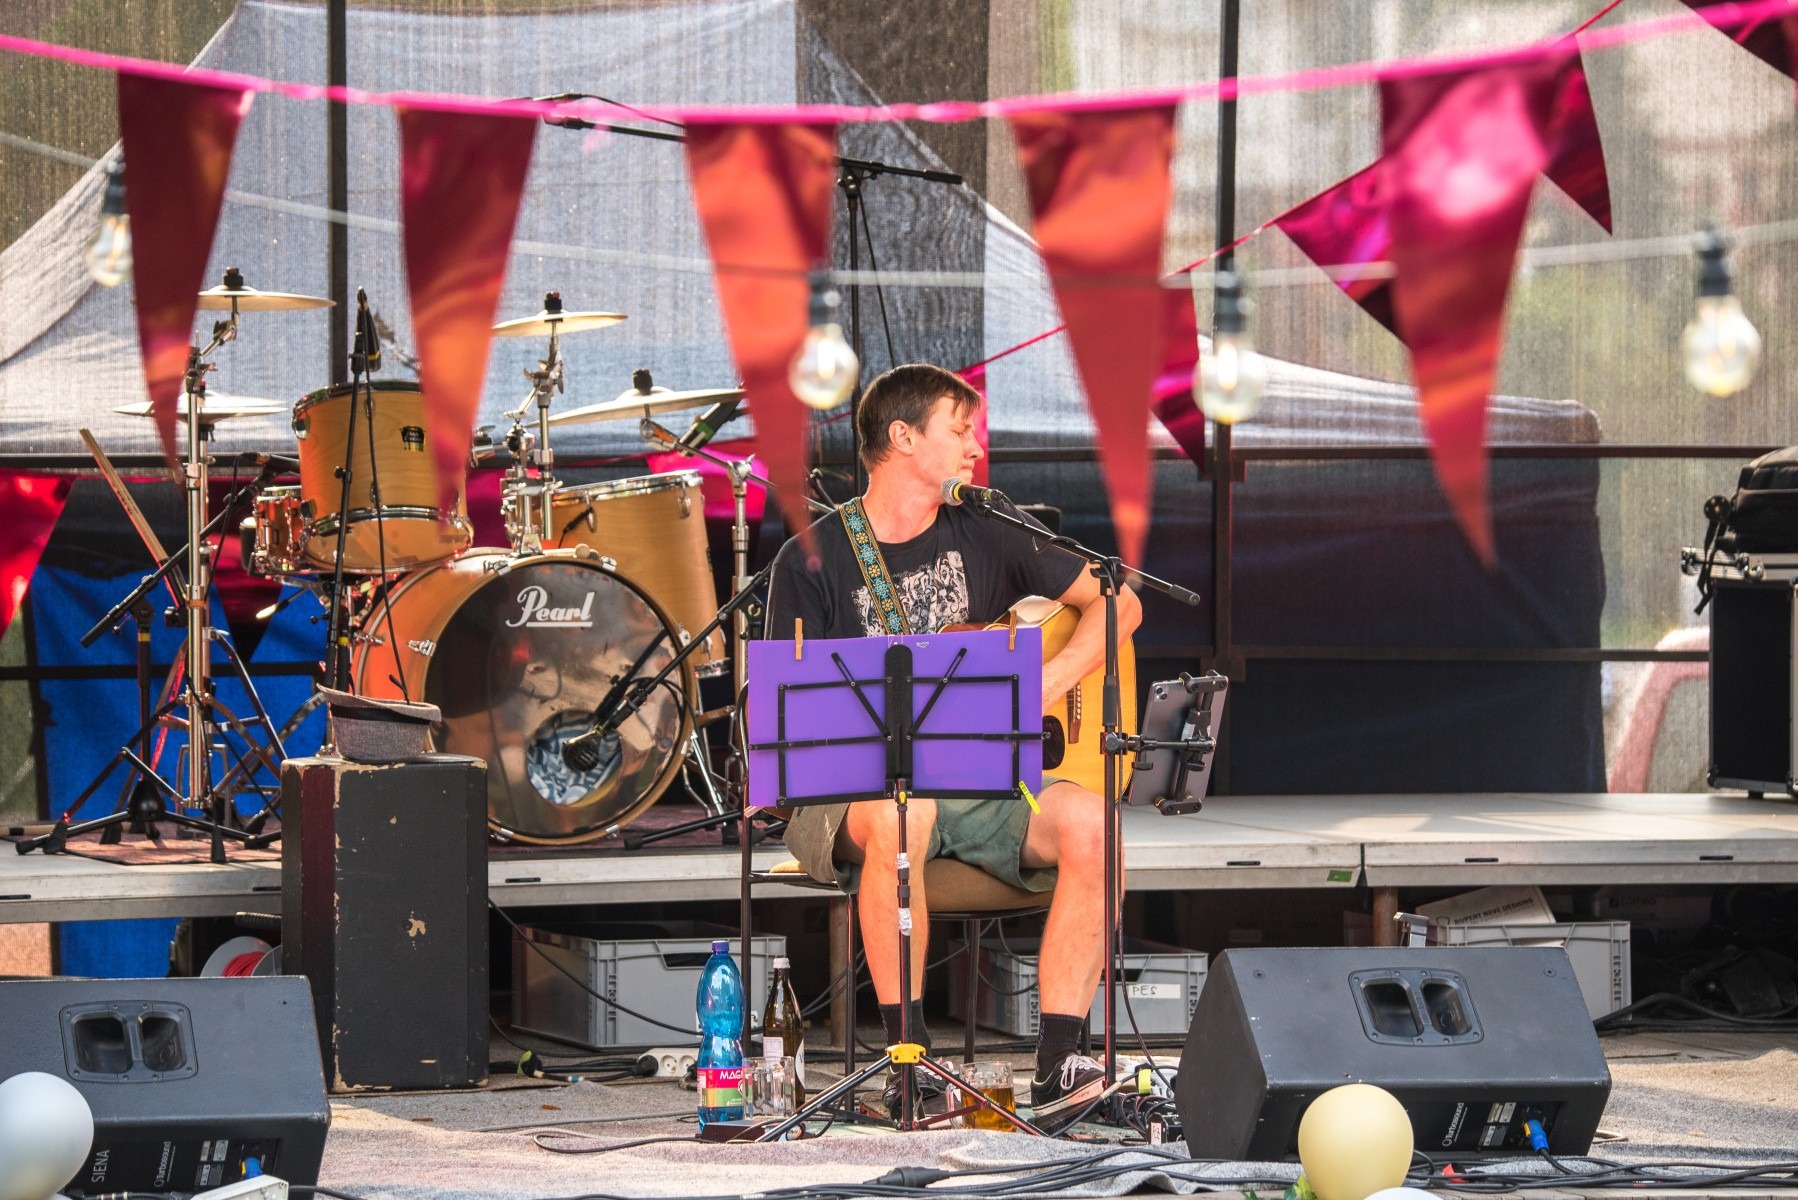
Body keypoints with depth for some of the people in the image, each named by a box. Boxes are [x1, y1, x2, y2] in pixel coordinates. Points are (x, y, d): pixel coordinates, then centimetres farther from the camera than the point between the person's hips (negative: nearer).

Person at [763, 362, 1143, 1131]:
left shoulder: (982, 539, 11)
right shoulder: (813, 561, -1)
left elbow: (1117, 603, 17)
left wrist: (1052, 681, 0)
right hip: (854, 787, -4)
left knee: (1086, 822, -27)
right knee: (900, 814, -41)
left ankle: (1059, 1060, -29)